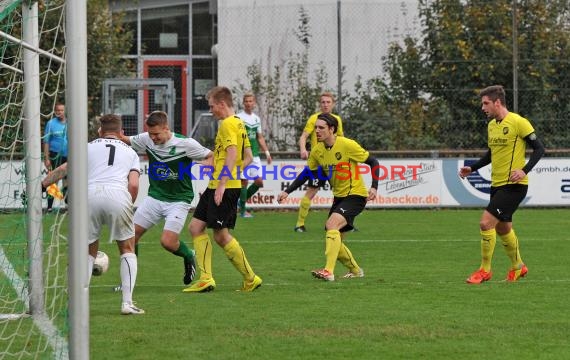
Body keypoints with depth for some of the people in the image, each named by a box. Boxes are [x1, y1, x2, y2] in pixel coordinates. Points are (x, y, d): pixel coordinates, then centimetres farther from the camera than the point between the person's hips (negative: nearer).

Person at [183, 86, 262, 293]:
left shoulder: (227, 124, -12)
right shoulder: (238, 124, 18)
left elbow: (232, 154, -23)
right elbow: (248, 157, 20)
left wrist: (222, 183, -26)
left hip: (225, 188, -10)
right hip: (216, 186, 10)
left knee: (221, 235, -7)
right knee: (195, 227, 8)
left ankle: (250, 279, -1)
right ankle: (206, 279, 6)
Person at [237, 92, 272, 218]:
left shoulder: (257, 118, 15)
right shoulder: (239, 117, -5)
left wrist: (267, 152, 15)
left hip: (255, 155, 6)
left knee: (259, 181, 3)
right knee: (244, 181, -6)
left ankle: (242, 200, 22)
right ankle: (243, 210, 2)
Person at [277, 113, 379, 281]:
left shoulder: (347, 145, -18)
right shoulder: (317, 151, 0)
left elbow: (373, 162, -10)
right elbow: (306, 174, 13)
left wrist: (374, 187, -22)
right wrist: (287, 191, 5)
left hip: (355, 195, -7)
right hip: (339, 196, 7)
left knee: (332, 224, -27)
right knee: (335, 241, 9)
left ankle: (328, 271, -32)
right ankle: (355, 270, 34)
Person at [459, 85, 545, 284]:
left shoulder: (518, 122, -13)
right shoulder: (491, 125, 11)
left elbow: (539, 148, -11)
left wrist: (524, 170, -23)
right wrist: (472, 168, 13)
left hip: (514, 185, -8)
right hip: (497, 184, 8)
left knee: (486, 222, -15)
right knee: (503, 229, 17)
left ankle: (485, 270, -3)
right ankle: (518, 267, 38)